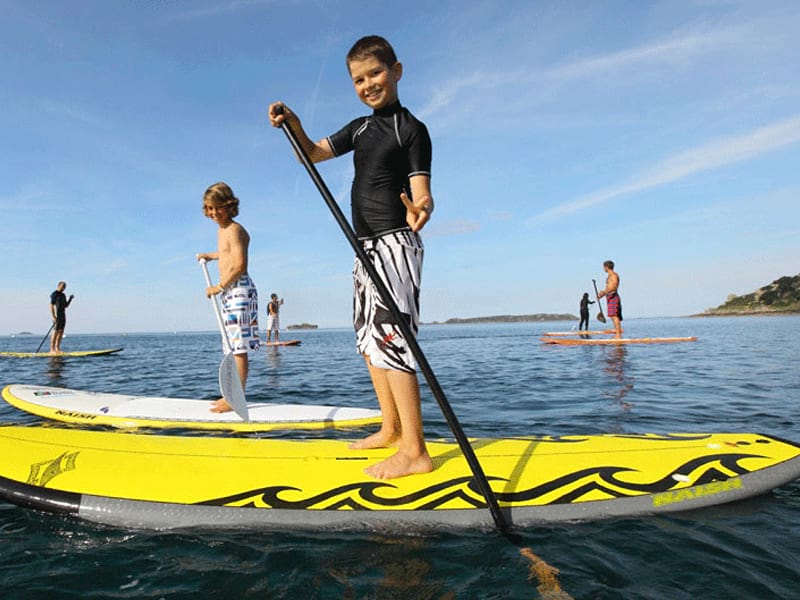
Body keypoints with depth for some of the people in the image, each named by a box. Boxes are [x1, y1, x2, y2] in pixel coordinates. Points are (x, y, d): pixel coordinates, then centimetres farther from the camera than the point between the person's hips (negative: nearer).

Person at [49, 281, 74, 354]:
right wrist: (53, 316, -19)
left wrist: (70, 299, 7)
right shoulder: (54, 294, -7)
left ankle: (57, 349, 11)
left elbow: (66, 305, 21)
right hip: (57, 316, -8)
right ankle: (52, 350, -8)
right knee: (55, 332, -9)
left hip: (63, 315, 8)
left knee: (61, 332, 7)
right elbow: (51, 306, -13)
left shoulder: (63, 295, 18)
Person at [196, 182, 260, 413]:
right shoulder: (222, 230, 20)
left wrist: (219, 287, -15)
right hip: (229, 292, 10)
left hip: (239, 290, -10)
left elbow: (239, 265, -20)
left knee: (239, 347, -10)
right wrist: (209, 255, 53)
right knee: (233, 348, 12)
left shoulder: (234, 230, -10)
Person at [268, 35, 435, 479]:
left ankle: (415, 450, -15)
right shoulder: (360, 128, 17)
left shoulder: (411, 129, -5)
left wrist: (418, 210, -38)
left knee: (389, 336, -18)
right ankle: (391, 429, 22)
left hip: (395, 244, -9)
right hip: (367, 247, 9)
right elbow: (313, 152, 20)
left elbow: (421, 190, -15)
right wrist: (293, 124, 0)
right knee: (369, 339, 11)